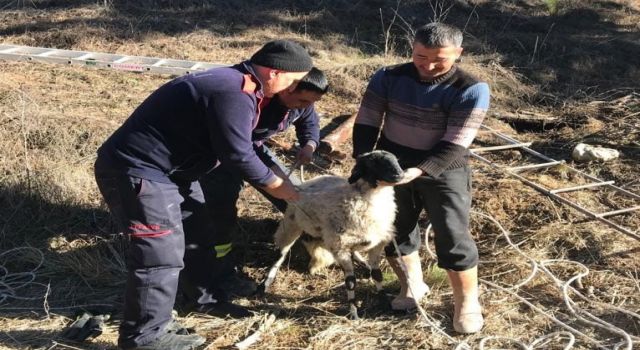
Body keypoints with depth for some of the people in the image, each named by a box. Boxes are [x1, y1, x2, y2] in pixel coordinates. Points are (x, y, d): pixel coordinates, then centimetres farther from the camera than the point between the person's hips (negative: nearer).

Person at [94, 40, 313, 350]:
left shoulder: (232, 83, 10)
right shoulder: (233, 95, -25)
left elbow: (240, 146, 20)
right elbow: (239, 158, -22)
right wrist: (285, 191, -8)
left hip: (167, 168, 11)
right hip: (136, 170, -11)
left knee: (196, 231, 20)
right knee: (162, 252, -9)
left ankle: (206, 298, 37)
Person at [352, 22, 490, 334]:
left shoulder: (471, 90, -17)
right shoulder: (388, 78, -8)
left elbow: (454, 145, -20)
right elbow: (366, 123, -5)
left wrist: (418, 171, -33)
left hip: (443, 171, -3)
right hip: (391, 166, 3)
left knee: (453, 237, -2)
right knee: (394, 230, 11)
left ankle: (467, 303, 16)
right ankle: (412, 286, 34)